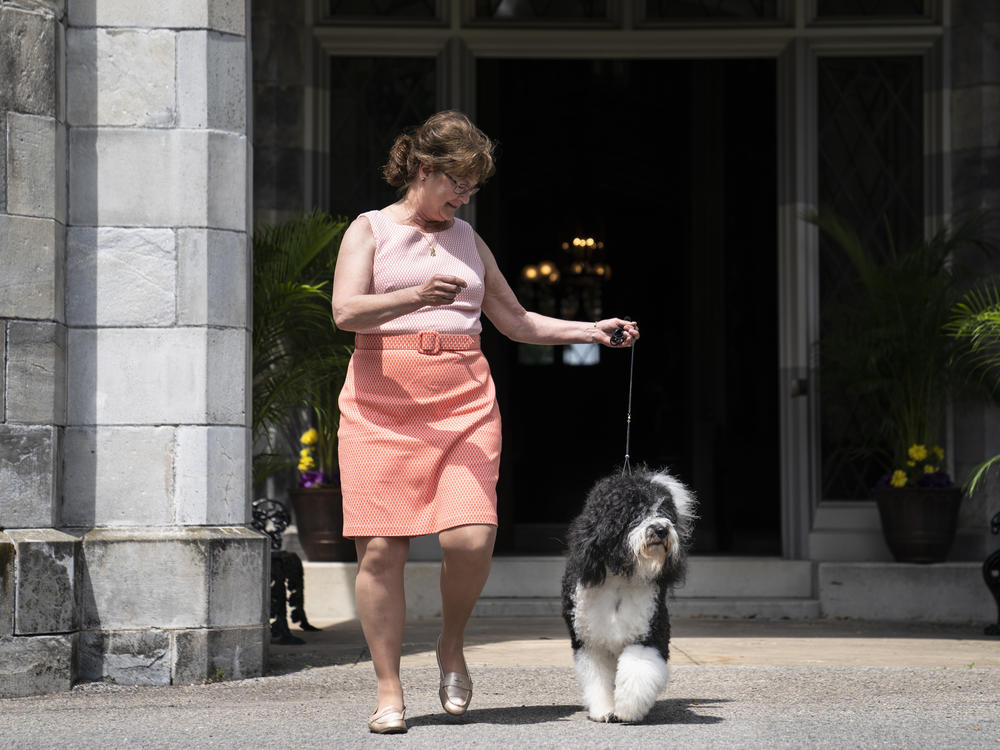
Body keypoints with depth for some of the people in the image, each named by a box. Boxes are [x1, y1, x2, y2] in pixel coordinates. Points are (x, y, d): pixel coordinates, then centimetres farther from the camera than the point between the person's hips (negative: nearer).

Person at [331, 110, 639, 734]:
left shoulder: (467, 239, 21)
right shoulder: (371, 229, 7)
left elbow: (517, 321, 26)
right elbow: (346, 312, -10)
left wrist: (591, 330, 15)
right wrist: (416, 297, -26)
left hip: (465, 402, 3)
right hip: (382, 403, -3)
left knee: (470, 538, -15)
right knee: (382, 548, -7)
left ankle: (452, 644, 11)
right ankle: (390, 691, 2)